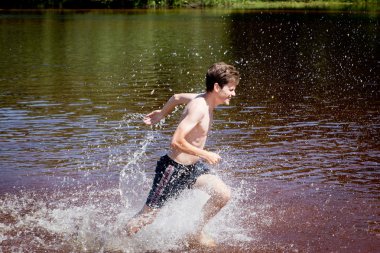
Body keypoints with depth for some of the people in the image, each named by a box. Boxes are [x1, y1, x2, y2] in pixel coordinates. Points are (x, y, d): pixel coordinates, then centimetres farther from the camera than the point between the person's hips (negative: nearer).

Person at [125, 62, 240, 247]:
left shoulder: (203, 99, 0)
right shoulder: (199, 107, -27)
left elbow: (177, 97, 19)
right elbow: (176, 142, -32)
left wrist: (161, 114, 35)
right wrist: (206, 155, -24)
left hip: (193, 166, 8)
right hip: (173, 168, -8)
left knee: (224, 195, -5)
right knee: (147, 217, 3)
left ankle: (198, 234, 13)